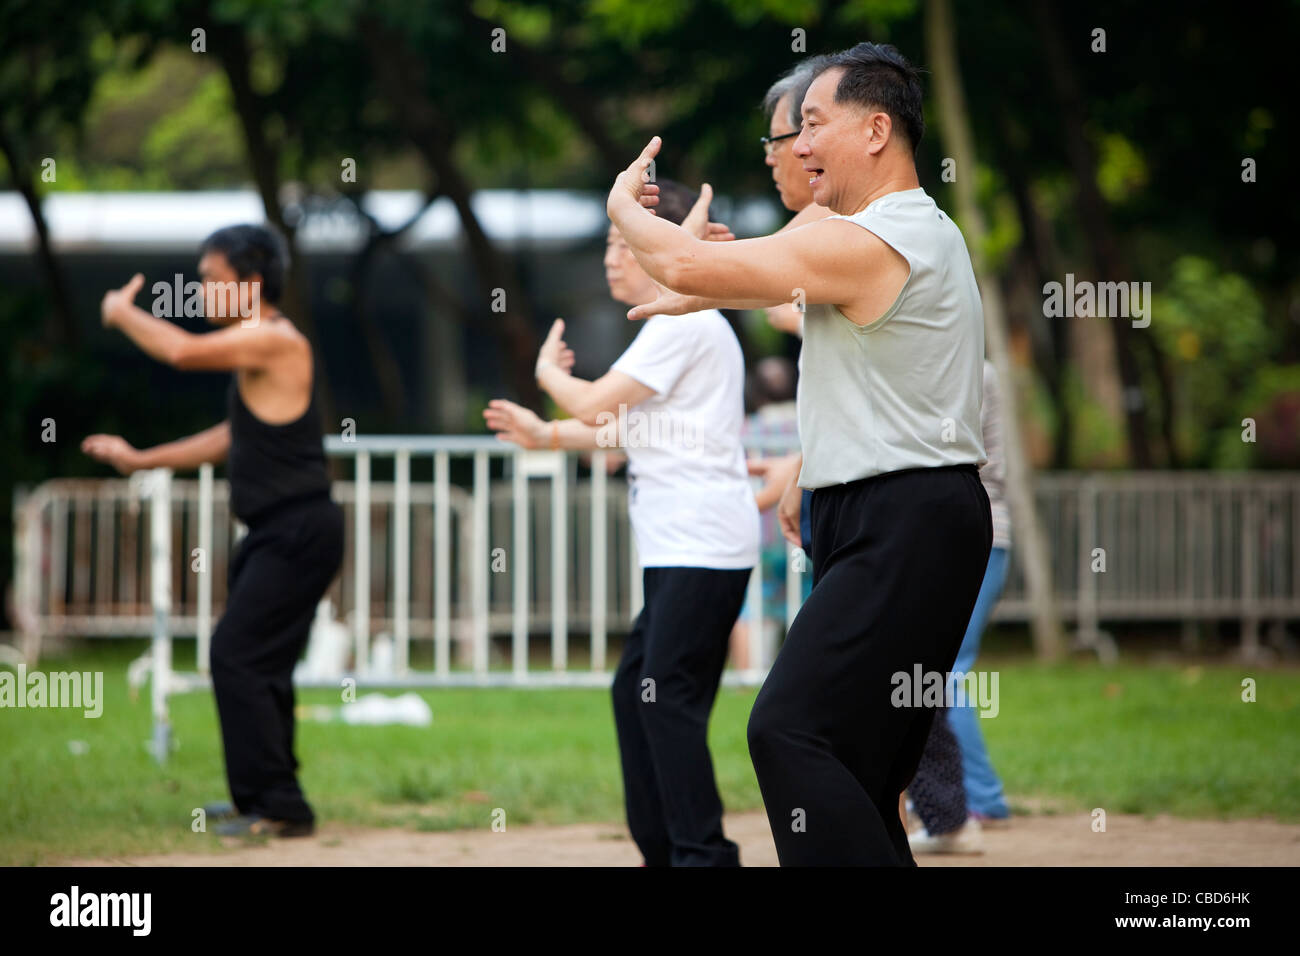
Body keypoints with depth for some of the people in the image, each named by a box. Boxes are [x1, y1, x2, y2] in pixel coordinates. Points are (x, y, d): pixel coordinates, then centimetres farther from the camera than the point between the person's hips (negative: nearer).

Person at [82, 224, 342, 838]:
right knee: (259, 665, 16)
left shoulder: (273, 340, -15)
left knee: (237, 656, -13)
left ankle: (277, 805, -12)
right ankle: (263, 799, 26)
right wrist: (140, 460, 25)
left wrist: (122, 314, -9)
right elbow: (232, 440, 25)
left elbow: (182, 352, -27)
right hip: (277, 533, 10)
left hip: (298, 531, -10)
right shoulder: (256, 345, 17)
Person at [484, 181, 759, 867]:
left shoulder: (683, 324, -11)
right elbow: (629, 427, 29)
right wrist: (546, 435, 23)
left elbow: (594, 404, -13)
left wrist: (548, 371, 7)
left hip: (702, 551, -11)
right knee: (635, 691, 11)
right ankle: (663, 853, 15)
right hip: (678, 552, 11)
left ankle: (703, 854, -15)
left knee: (668, 697, -14)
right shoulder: (677, 324, 21)